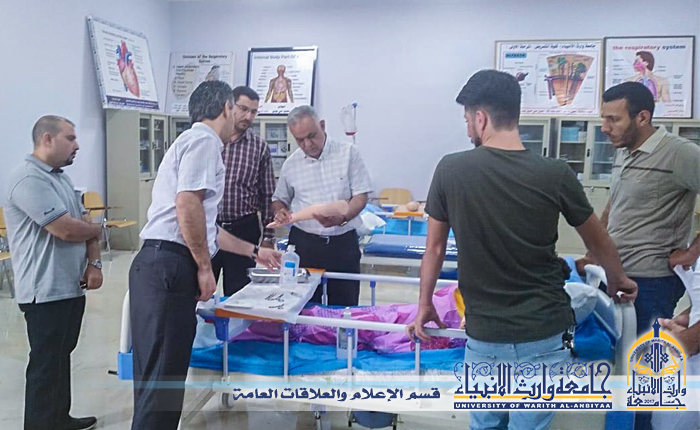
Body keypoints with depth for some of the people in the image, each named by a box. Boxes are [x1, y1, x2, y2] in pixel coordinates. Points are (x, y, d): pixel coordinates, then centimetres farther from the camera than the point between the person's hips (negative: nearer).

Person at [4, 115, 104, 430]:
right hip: (46, 292, -10)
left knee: (61, 357, 19)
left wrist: (94, 263, -3)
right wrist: (97, 230, -2)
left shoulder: (61, 178, 14)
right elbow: (66, 229, -24)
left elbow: (85, 223, 12)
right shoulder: (29, 179, -18)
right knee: (46, 364, 1)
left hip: (71, 287, 10)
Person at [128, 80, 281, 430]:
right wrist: (204, 267, -11)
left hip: (165, 266, 10)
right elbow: (187, 205, -20)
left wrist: (254, 252, 39)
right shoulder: (204, 139, -5)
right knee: (161, 379, -5)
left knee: (159, 377, 16)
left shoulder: (195, 141, 26)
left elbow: (204, 226, 31)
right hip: (169, 266, -10)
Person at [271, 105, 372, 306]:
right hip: (303, 243, 2)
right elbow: (279, 199, 19)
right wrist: (279, 212, -5)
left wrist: (342, 218, -22)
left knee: (344, 308, 5)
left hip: (343, 242, -2)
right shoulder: (291, 164, 6)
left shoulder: (348, 153, -2)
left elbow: (361, 196, -4)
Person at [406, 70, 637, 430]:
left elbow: (434, 248, 1)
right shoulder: (555, 175, -10)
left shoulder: (451, 170, -10)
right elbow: (598, 242, 7)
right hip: (544, 335, 0)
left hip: (484, 335, 0)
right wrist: (617, 281, 27)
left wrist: (425, 304, 16)